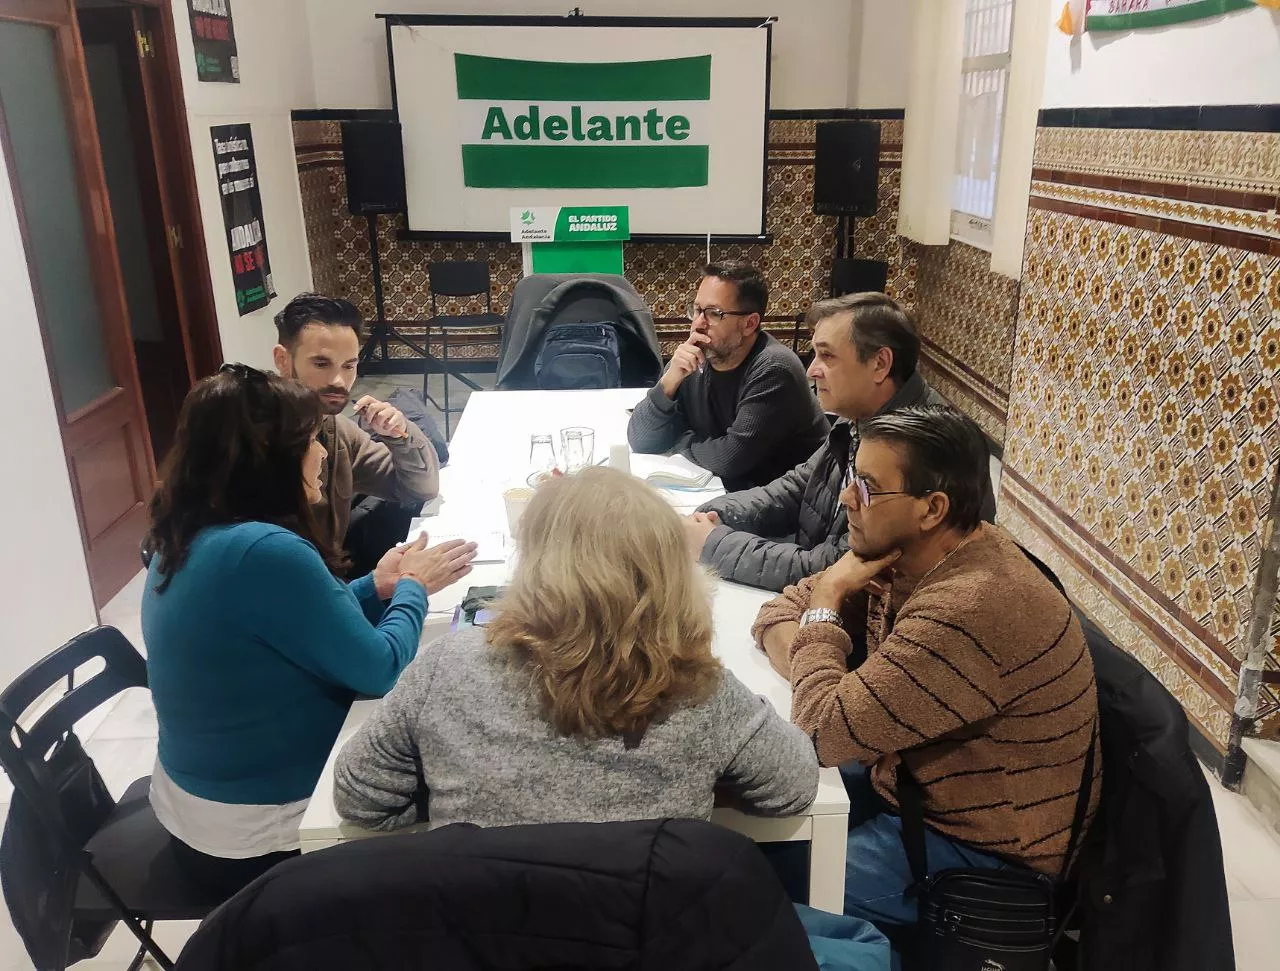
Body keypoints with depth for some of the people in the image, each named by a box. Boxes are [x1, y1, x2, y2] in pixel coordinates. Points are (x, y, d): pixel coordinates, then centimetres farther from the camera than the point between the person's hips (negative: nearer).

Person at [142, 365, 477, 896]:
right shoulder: (265, 552, -30)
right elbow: (378, 670, -20)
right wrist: (412, 588, -4)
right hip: (255, 838, -8)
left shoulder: (187, 538, 0)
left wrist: (378, 587, 1)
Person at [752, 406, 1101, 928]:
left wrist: (827, 600, -20)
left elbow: (825, 733, -33)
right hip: (917, 786, 8)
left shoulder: (969, 610, -35)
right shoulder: (902, 553, -6)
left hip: (985, 852, -8)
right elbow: (781, 611, 3)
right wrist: (827, 685, -18)